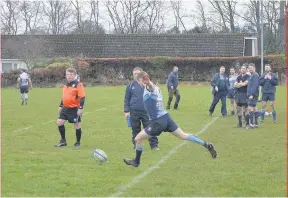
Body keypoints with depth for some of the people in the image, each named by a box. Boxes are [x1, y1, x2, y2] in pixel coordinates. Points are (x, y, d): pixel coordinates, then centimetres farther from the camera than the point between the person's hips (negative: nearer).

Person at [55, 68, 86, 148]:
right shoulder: (66, 85, 11)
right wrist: (60, 106, 21)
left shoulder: (78, 85, -13)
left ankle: (78, 143, 15)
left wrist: (80, 108, -22)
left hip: (74, 109, -7)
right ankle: (63, 141, 16)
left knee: (77, 125, 2)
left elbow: (82, 97, -17)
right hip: (66, 108, 7)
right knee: (59, 122, 3)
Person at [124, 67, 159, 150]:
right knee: (136, 130, 11)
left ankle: (154, 145, 7)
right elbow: (126, 99, 6)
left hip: (146, 111, -1)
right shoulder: (130, 85, 1)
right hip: (134, 112, 1)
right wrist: (126, 111, 0)